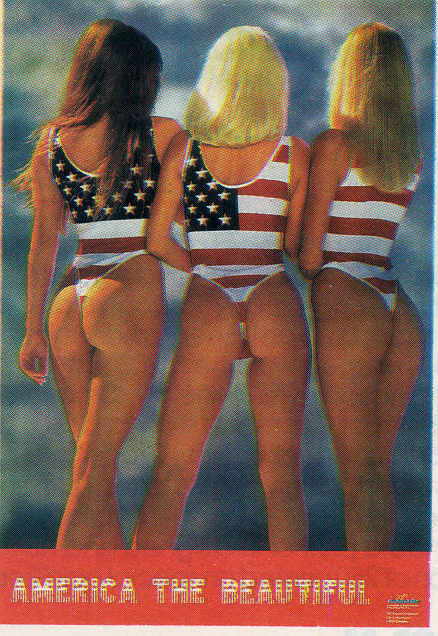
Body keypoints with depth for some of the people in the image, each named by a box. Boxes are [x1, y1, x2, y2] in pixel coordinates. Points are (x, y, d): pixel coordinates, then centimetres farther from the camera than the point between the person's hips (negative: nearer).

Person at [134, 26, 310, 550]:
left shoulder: (184, 145, 4)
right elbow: (298, 248, 6)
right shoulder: (294, 153, 3)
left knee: (170, 477, 6)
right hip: (277, 309, 0)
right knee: (281, 475, 6)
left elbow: (156, 241, 5)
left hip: (206, 311, 0)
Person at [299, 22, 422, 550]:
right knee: (378, 470, 14)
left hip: (347, 308, -6)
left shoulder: (335, 143, -5)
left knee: (359, 473, -4)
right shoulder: (412, 154, 12)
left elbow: (311, 253, -7)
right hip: (400, 317, 6)